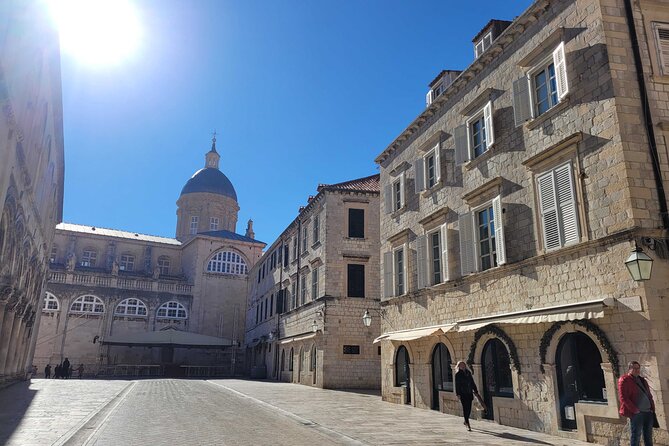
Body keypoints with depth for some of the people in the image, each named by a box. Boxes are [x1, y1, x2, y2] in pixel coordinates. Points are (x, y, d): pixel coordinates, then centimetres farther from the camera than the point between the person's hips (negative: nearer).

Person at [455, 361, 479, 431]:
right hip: (463, 394, -5)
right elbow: (457, 385, -5)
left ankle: (466, 422, 31)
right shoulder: (458, 375, -3)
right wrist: (458, 394, -12)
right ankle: (468, 425, -5)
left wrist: (475, 391, 14)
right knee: (465, 409, -8)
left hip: (469, 393, 5)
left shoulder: (468, 373, 12)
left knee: (469, 409, 9)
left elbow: (472, 382, 17)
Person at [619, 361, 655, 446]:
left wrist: (652, 408, 9)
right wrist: (635, 410, -15)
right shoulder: (624, 380, -7)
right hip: (636, 414, -7)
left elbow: (649, 395, 21)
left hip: (648, 412, 7)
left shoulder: (642, 380, 16)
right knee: (636, 437, -2)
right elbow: (624, 398, -12)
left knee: (648, 437, 13)